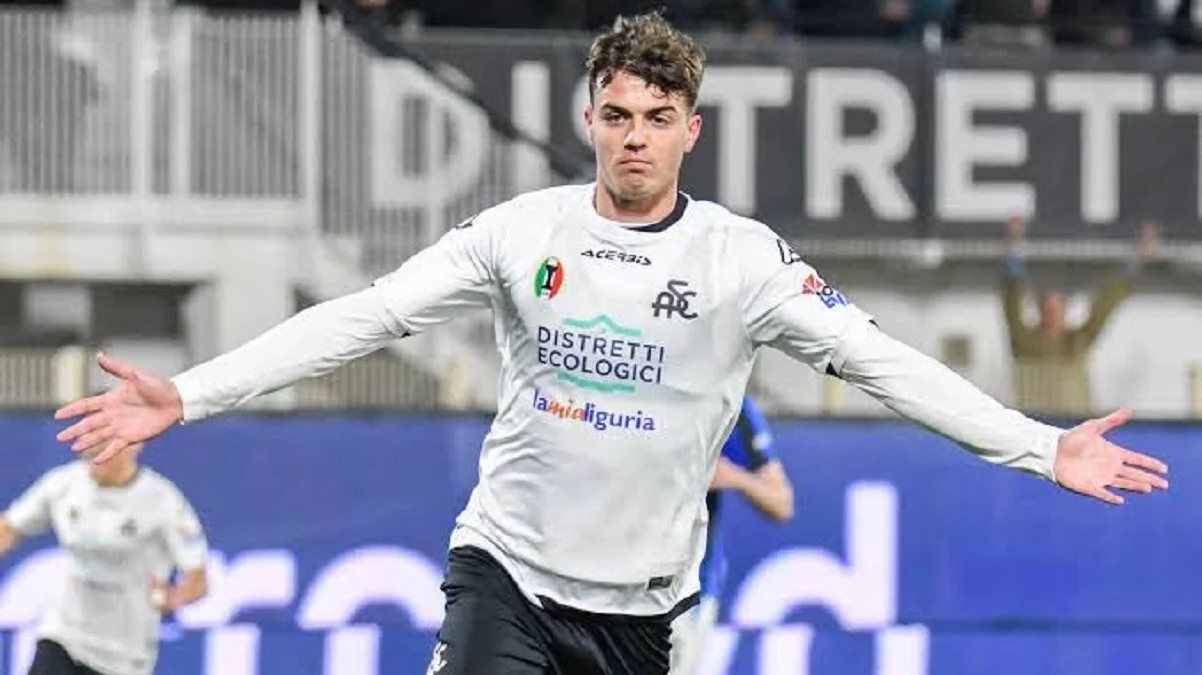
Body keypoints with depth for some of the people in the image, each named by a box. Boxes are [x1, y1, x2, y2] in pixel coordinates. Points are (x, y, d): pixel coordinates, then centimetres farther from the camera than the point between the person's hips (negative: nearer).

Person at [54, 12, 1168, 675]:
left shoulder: (743, 258, -3)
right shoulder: (522, 232, -2)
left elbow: (879, 361, -5)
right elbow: (363, 318, -4)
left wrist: (1043, 448, -14)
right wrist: (187, 395, -11)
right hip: (506, 566, -1)